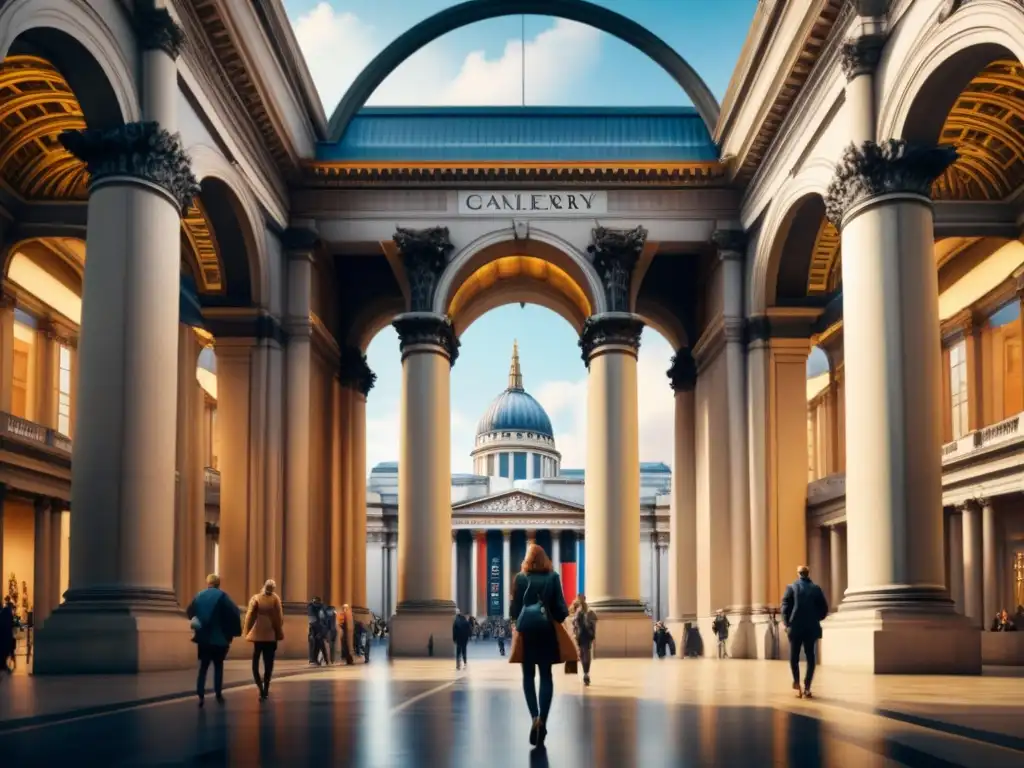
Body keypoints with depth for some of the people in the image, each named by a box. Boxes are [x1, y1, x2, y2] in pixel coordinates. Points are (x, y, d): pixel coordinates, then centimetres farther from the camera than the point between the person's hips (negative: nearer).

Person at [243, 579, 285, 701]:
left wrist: (247, 632, 0)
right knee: (268, 664, 8)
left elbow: (249, 616, -5)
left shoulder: (256, 598, -2)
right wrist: (279, 633, 5)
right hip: (271, 636, 0)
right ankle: (265, 690, 8)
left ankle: (261, 688, -10)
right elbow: (279, 618, -3)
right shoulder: (275, 599, -3)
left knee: (255, 662, 7)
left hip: (257, 635, 0)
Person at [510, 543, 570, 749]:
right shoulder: (553, 577, -1)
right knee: (546, 676, 6)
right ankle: (542, 721, -5)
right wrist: (559, 618, 17)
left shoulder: (521, 577, -2)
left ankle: (535, 718, -9)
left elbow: (515, 607, 0)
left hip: (526, 629, 0)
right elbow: (560, 606, -2)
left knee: (528, 675, 9)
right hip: (546, 629, 0)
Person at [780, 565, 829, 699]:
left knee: (794, 657, 10)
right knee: (810, 657, 6)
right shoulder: (816, 588, 4)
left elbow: (785, 607, -8)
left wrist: (787, 623, 1)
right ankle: (807, 687, -1)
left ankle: (797, 683, -3)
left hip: (795, 627, -1)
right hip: (811, 628, 1)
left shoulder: (792, 587, -1)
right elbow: (824, 608, 3)